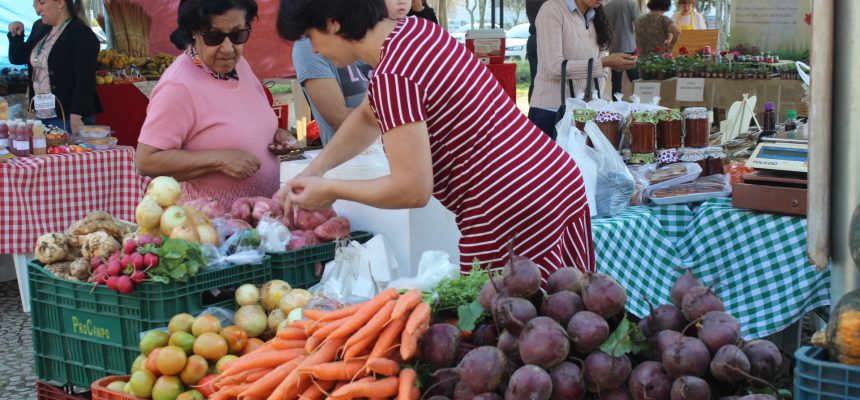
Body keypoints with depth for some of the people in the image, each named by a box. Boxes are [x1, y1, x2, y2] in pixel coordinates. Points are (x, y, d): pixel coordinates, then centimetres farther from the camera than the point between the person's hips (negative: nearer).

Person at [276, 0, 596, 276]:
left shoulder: (391, 77, -19)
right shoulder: (417, 29, 10)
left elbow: (412, 189, -19)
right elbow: (368, 117, 26)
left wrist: (329, 190, -4)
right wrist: (313, 171, 19)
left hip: (517, 223, -10)